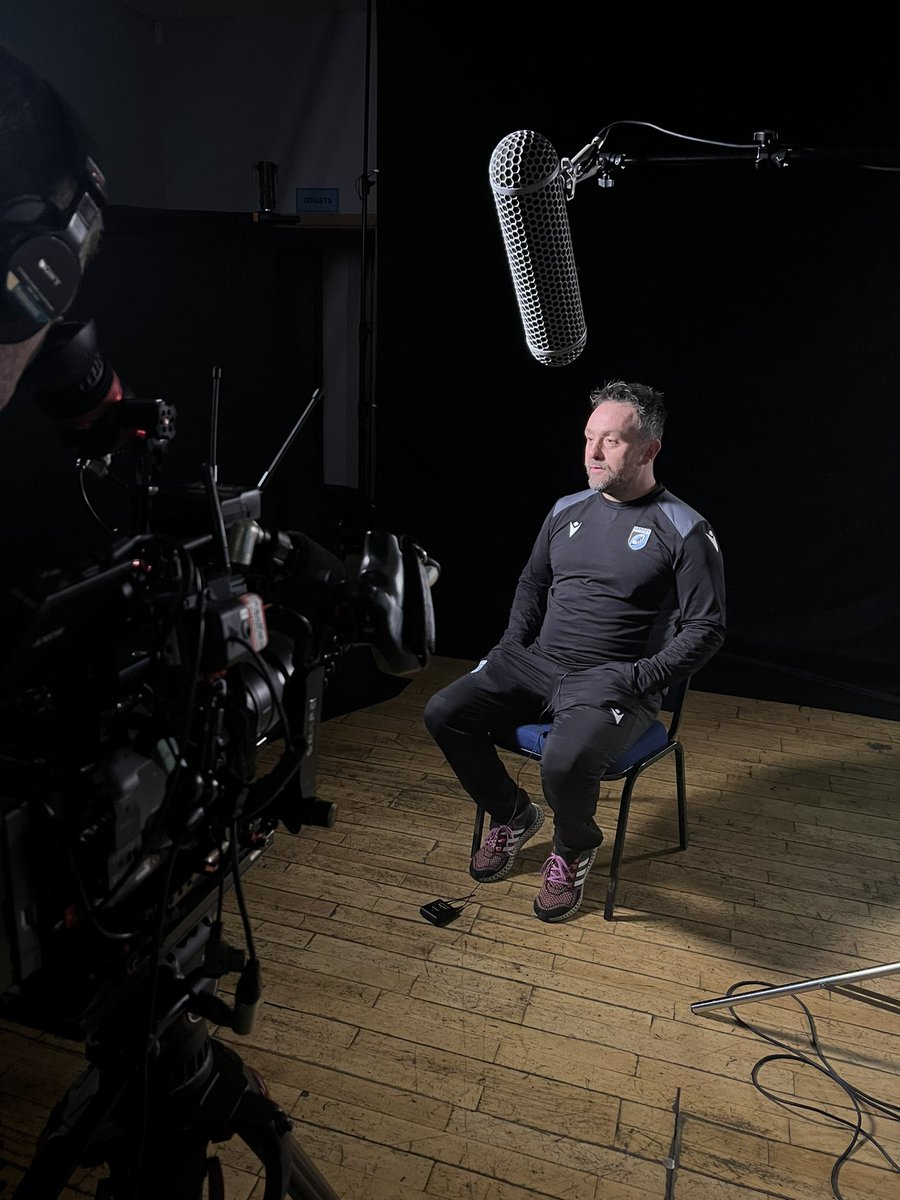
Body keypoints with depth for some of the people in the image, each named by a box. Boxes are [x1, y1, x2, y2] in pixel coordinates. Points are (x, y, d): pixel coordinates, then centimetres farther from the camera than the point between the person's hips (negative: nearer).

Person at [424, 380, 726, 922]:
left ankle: (574, 849, 5)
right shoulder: (568, 510, 10)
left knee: (566, 762, -33)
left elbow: (706, 628, -8)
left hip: (614, 682, -6)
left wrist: (639, 679, -17)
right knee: (444, 713, -10)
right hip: (535, 661, 6)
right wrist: (512, 644, 7)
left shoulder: (685, 530, -8)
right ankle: (514, 815, 15)